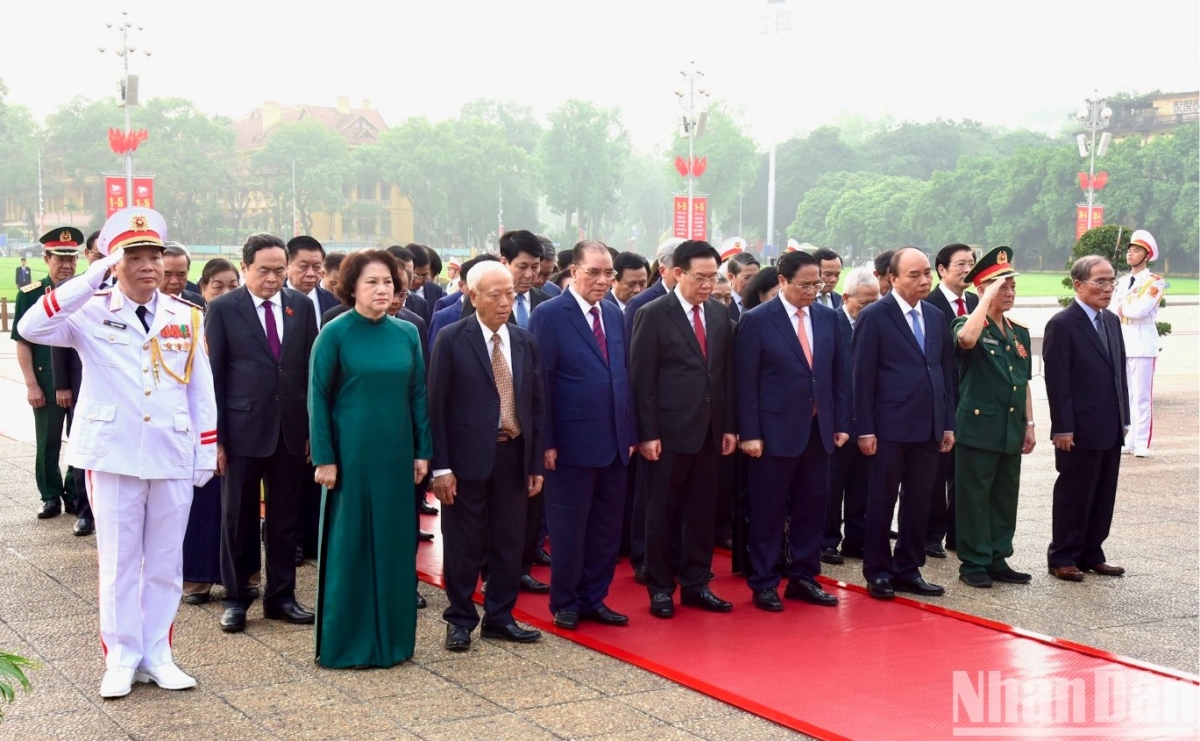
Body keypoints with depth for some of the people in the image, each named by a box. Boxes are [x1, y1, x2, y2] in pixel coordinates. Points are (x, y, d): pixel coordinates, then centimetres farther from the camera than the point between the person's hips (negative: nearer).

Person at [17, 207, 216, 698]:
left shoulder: (187, 318, 5)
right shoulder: (92, 313, -3)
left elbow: (201, 390, 7)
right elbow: (32, 328, -21)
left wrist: (207, 453, 4)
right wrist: (91, 280, -22)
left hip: (174, 457, 2)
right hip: (114, 456, -2)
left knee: (165, 562, 9)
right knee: (118, 562, 5)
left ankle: (157, 655, 19)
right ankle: (121, 658, 15)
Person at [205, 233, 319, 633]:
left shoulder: (301, 305, 4)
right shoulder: (223, 309, -4)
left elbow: (312, 368, 7)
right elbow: (213, 376, -4)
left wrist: (314, 427, 4)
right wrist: (215, 436, -7)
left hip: (291, 429, 3)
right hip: (242, 428, -3)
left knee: (285, 516, 10)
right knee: (237, 518, 7)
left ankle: (280, 596, 22)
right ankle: (235, 598, 20)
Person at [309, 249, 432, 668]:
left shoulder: (407, 334, 6)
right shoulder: (335, 334, -6)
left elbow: (418, 394, 9)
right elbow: (318, 397, -6)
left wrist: (423, 451, 4)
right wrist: (324, 458, -11)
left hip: (396, 455, 4)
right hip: (350, 454, -4)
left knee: (395, 543, 8)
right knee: (349, 544, 3)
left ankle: (392, 638, 20)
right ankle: (344, 642, 13)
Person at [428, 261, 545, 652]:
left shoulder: (524, 341, 7)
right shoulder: (452, 339, -7)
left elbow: (537, 405, 10)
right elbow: (437, 405, -9)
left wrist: (537, 462, 7)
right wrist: (441, 466, -13)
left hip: (513, 455, 4)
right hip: (468, 457, -4)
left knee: (509, 542, 11)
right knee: (464, 545, 5)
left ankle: (500, 617, 24)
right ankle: (460, 619, 19)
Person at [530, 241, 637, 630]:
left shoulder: (614, 313, 10)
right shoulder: (549, 315, -9)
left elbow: (623, 375, 13)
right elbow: (541, 383, -11)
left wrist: (630, 432, 10)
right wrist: (546, 442, -14)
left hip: (614, 442, 6)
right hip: (573, 444, -6)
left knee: (607, 527, 12)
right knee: (568, 528, 6)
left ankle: (594, 598, 25)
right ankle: (564, 604, 19)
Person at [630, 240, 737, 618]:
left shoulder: (720, 314, 8)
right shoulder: (653, 315, -7)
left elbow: (727, 373, 11)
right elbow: (642, 380, -9)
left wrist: (729, 426, 7)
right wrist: (647, 434, -12)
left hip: (710, 431, 5)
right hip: (670, 431, -5)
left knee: (703, 512, 10)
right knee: (663, 513, 6)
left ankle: (696, 584, 20)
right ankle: (660, 588, 16)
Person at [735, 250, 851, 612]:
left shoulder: (828, 318, 8)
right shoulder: (756, 320, -7)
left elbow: (839, 374, 12)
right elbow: (745, 382, -9)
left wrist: (841, 423, 7)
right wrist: (749, 433, -12)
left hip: (819, 430, 5)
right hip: (776, 430, -5)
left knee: (812, 507, 10)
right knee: (769, 511, 3)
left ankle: (803, 577, 22)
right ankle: (764, 583, 13)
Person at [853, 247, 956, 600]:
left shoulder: (935, 317, 11)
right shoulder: (874, 316, -6)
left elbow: (945, 371, 13)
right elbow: (862, 377, -9)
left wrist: (948, 423, 9)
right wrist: (865, 429, -13)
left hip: (929, 427, 6)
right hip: (890, 426, -5)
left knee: (919, 502, 10)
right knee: (881, 502, 4)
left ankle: (908, 569, 20)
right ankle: (878, 572, 15)